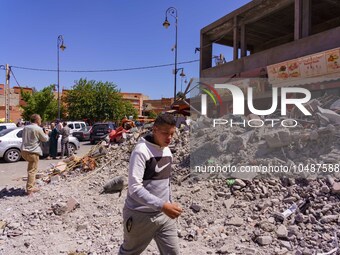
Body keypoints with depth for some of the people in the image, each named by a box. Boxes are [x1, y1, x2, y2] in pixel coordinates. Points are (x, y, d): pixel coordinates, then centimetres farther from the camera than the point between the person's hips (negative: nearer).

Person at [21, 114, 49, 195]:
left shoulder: (25, 127, 9)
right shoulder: (38, 129, -13)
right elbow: (45, 139, -1)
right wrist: (46, 134, 20)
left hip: (24, 151, 7)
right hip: (33, 152, -7)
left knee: (31, 169, 22)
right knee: (32, 171, 0)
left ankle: (31, 186, 31)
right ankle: (29, 189, 4)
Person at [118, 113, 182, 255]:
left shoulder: (167, 151, 6)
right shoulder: (141, 151, -19)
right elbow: (135, 188, -26)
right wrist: (162, 205, -32)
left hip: (164, 215, 6)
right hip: (140, 216, -6)